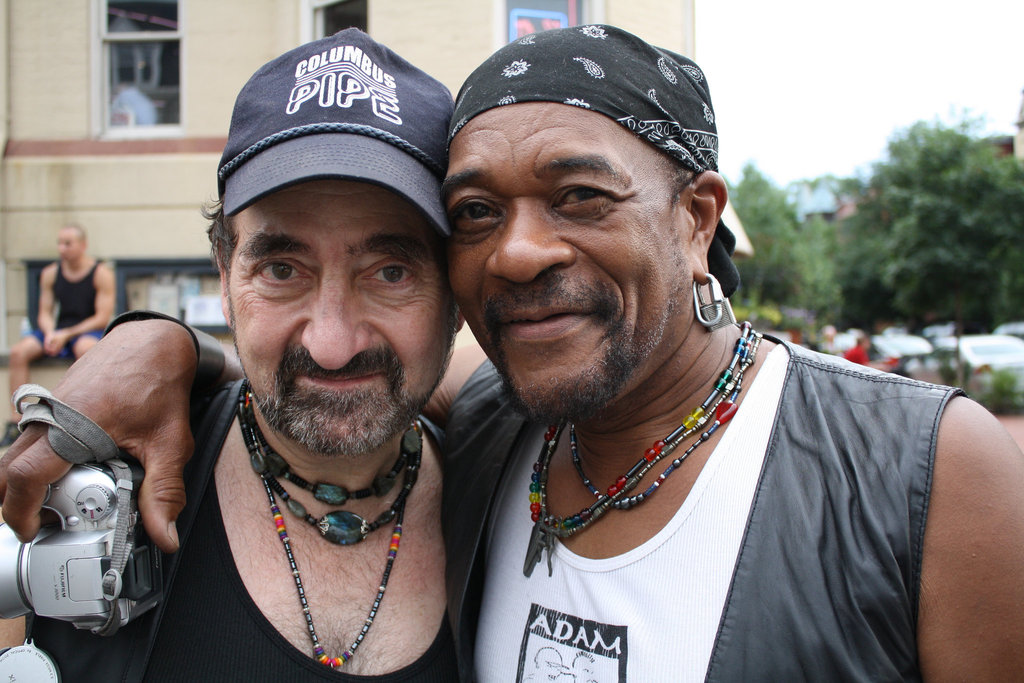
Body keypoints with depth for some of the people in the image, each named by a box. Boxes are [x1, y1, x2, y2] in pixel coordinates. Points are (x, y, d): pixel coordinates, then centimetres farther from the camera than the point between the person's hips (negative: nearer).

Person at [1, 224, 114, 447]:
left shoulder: (101, 274, -6)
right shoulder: (50, 274, 8)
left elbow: (103, 317, -9)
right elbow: (45, 313, 10)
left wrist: (66, 335, -17)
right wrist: (50, 333, -13)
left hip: (88, 330, -4)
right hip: (58, 329, 5)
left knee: (85, 347, -40)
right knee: (19, 351, -21)